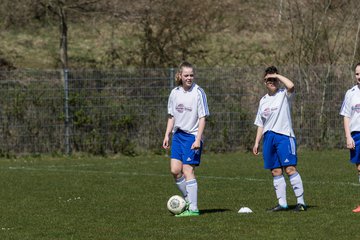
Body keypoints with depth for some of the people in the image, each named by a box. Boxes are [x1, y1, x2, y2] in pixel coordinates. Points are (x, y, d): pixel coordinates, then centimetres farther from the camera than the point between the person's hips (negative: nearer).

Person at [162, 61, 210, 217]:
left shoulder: (198, 93, -9)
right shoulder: (175, 93, 7)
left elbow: (202, 118, -10)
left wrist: (198, 139, -16)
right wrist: (167, 135, 10)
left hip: (192, 136, -6)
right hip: (178, 134, 6)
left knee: (188, 170, -10)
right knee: (175, 170, -1)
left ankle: (193, 208, -6)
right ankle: (188, 199, 17)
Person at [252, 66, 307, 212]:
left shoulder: (284, 95, 0)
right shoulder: (263, 100, 17)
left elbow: (291, 85, -25)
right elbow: (260, 124, 22)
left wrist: (277, 75, -12)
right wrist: (257, 142, 16)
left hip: (284, 135, -6)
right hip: (268, 137, 6)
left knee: (290, 169, -13)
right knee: (276, 171, 5)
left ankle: (301, 202, -11)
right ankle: (282, 203, 8)